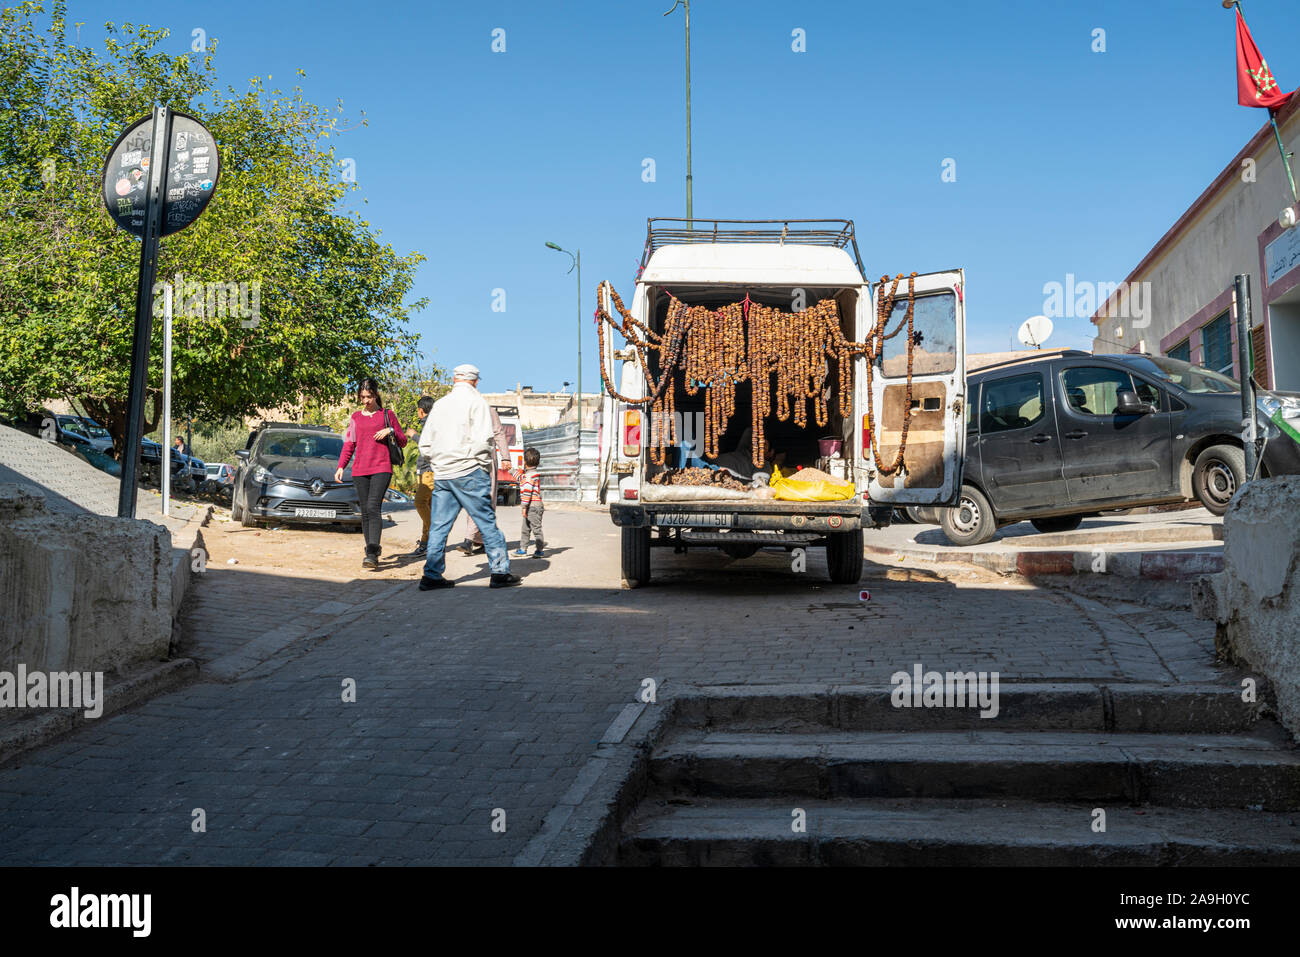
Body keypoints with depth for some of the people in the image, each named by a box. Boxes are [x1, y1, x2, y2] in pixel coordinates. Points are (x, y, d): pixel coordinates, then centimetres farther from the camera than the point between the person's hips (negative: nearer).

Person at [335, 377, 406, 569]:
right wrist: (340, 466, 5)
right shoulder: (355, 417, 16)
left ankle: (372, 553, -24)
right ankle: (372, 551, 9)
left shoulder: (387, 415, 9)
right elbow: (349, 445, 17)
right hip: (359, 470, 4)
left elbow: (403, 442, 12)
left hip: (382, 469, -4)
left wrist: (391, 431, -7)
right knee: (365, 512, 2)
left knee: (373, 507, -18)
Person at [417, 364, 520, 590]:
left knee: (439, 525, 7)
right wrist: (486, 465, -3)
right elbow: (482, 440, -15)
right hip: (468, 472, -6)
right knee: (487, 522, 1)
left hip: (442, 473, 6)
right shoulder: (476, 402, -4)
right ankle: (500, 571, 2)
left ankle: (431, 575, 7)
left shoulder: (440, 404, 14)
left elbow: (425, 444, 14)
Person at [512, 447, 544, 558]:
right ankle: (523, 549, 21)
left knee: (536, 528, -4)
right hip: (532, 507, 10)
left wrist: (524, 506, -20)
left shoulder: (529, 475, -17)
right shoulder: (535, 474, 15)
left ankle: (540, 550, 1)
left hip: (533, 506, -10)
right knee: (525, 529, 15)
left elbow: (527, 492, -21)